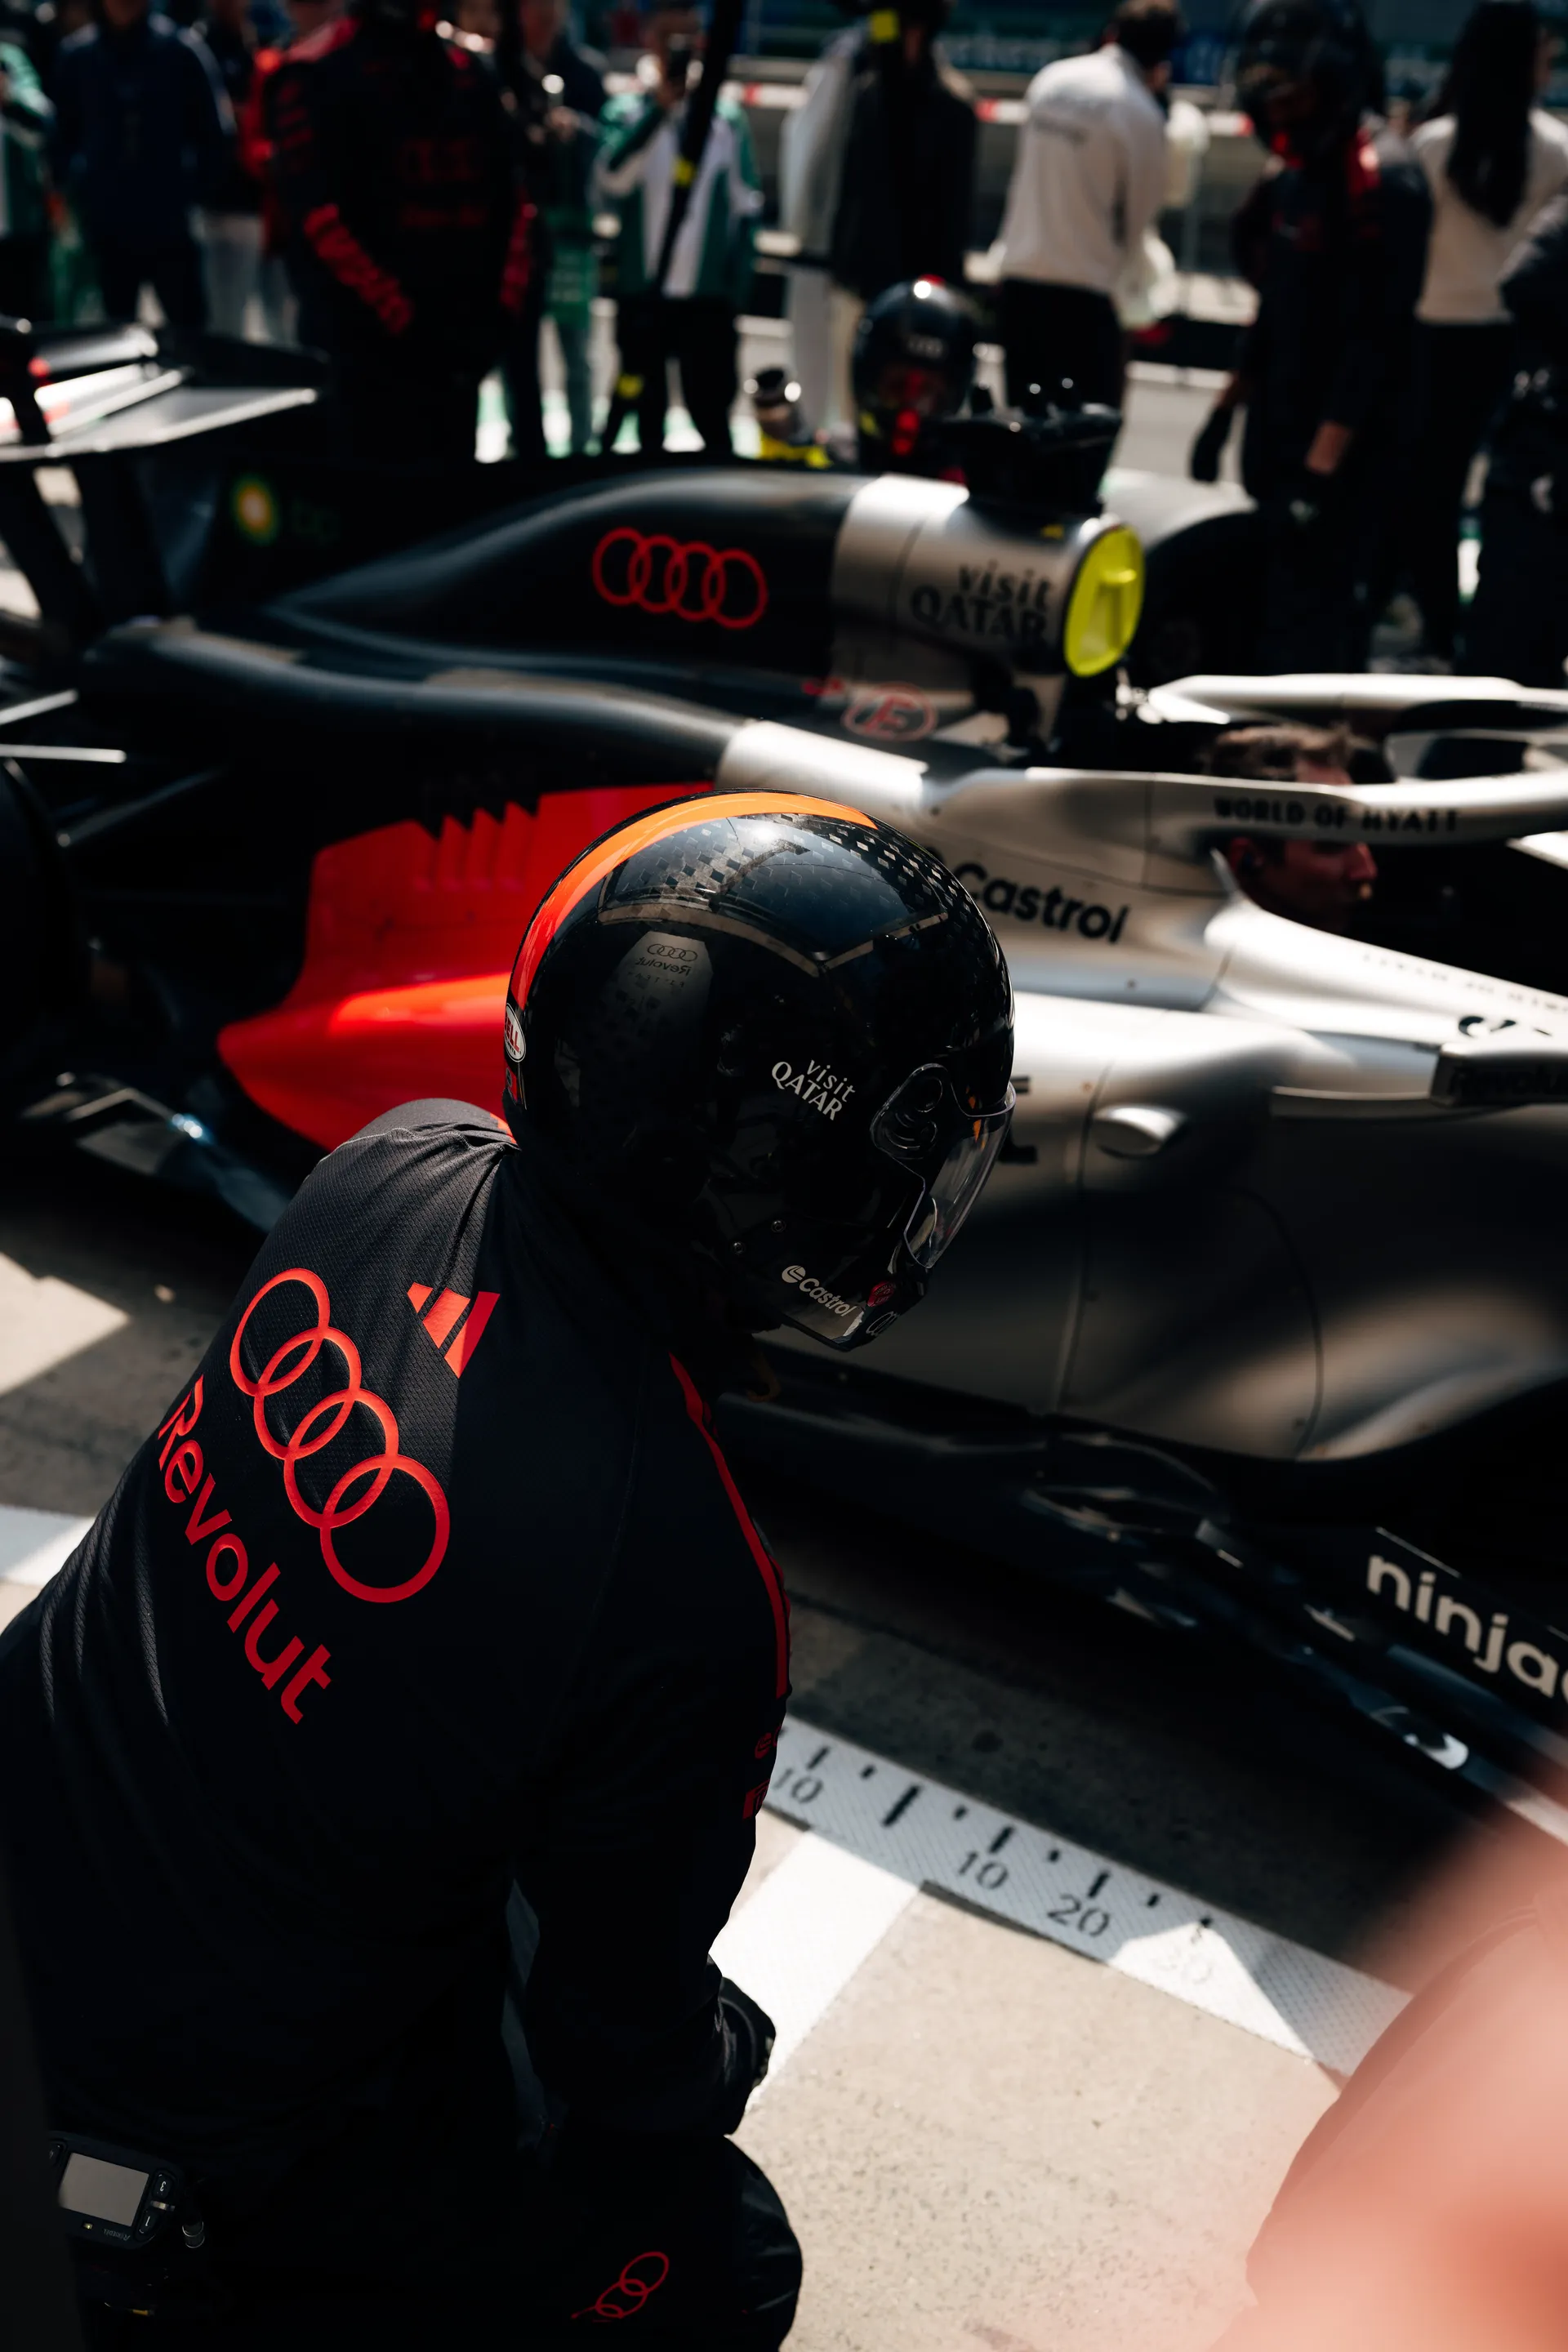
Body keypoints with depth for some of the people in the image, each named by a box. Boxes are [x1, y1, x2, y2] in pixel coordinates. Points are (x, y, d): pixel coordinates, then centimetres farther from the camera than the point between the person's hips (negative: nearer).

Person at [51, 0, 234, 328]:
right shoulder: (75, 56, 3)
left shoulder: (181, 49, -3)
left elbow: (217, 133, 1)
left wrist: (197, 189, -4)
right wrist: (75, 187, 2)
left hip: (169, 224, -2)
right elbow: (62, 135, 12)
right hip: (105, 226, 2)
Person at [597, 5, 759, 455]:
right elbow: (611, 181, -16)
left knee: (711, 411, 0)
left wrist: (736, 285, -1)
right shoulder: (628, 110, 1)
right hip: (642, 293, 0)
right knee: (648, 415, 10)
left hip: (709, 297, 0)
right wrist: (661, 107, -18)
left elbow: (746, 205, 8)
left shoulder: (727, 116, 5)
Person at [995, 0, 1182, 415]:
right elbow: (1140, 213, 1)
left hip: (1018, 280, 6)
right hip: (1082, 292, -6)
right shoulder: (1141, 113, -8)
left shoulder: (1050, 80, 8)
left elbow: (1025, 172, 14)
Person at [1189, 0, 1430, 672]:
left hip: (1344, 455, -10)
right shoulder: (1295, 172, 14)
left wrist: (1321, 465, -26)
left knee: (1310, 633, -13)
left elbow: (1376, 339, -22)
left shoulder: (1381, 177, -16)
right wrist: (1226, 410, 21)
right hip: (1281, 436, 10)